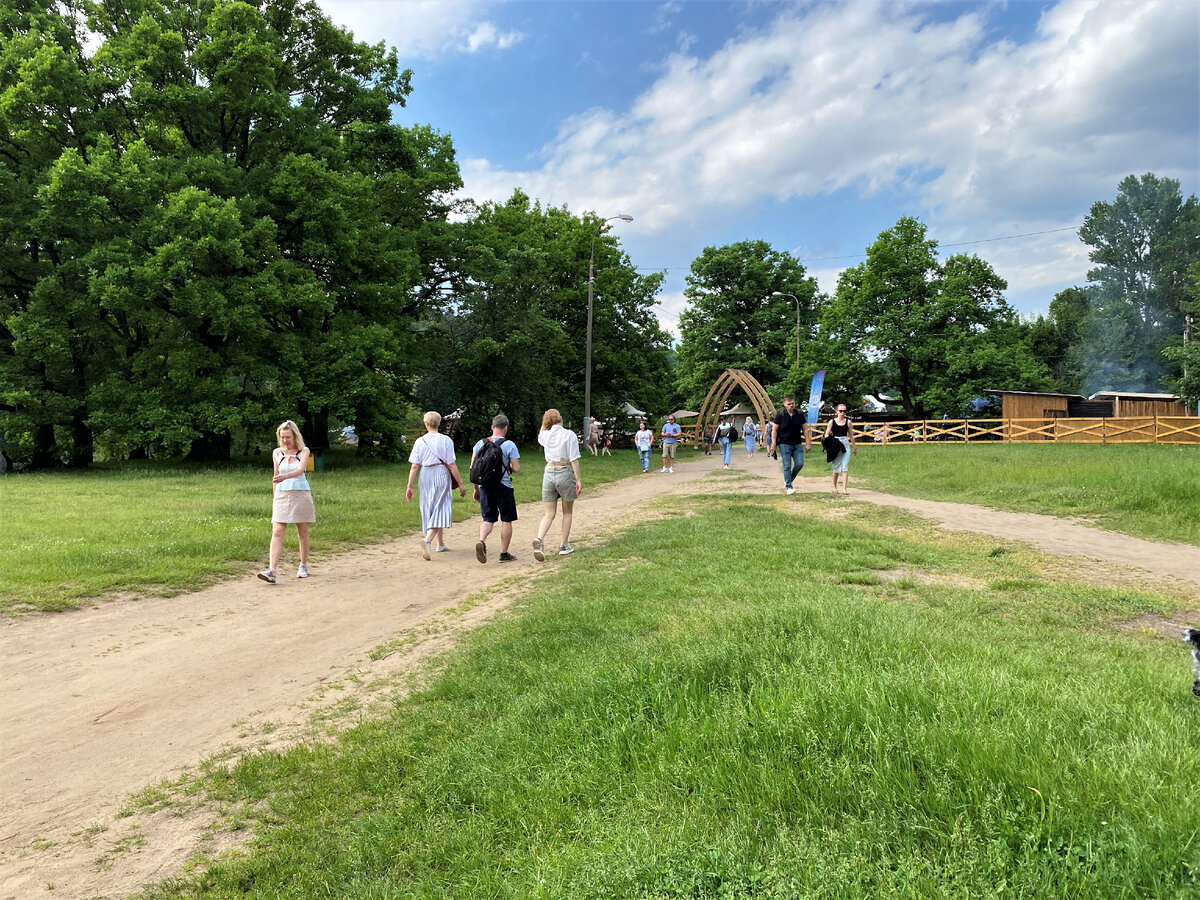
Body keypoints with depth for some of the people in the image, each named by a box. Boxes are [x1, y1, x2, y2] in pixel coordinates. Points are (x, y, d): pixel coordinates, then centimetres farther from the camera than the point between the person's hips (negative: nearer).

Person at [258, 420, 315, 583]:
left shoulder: (304, 451, -2)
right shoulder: (276, 453, 7)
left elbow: (300, 470, -20)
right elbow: (276, 475, 15)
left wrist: (285, 476, -38)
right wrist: (274, 497, 14)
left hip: (301, 494, -2)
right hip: (282, 495, 2)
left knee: (302, 532, 8)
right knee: (277, 533, -10)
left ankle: (303, 566, 23)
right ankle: (271, 570, -18)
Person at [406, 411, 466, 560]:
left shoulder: (420, 441, -2)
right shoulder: (446, 441, -7)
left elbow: (415, 466, -3)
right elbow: (452, 465, -8)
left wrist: (409, 486, 1)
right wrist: (460, 484, 0)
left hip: (425, 476, 3)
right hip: (441, 475, -3)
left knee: (429, 509, 16)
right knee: (439, 509, -2)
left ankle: (441, 544, 27)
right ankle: (427, 539, -25)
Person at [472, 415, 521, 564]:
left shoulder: (480, 443, 5)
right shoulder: (509, 445, -6)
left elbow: (473, 468, 6)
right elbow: (516, 469, -10)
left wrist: (476, 489, 15)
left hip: (485, 486, 3)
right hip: (503, 486, -3)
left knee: (487, 519, 10)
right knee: (506, 520, 9)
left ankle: (482, 541, -18)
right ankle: (504, 553, 13)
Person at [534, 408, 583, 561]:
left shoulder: (545, 436, 3)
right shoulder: (569, 435, -8)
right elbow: (574, 459, -12)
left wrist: (545, 421, 23)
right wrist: (578, 480, -9)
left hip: (549, 473, 3)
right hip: (565, 473, -3)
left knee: (548, 514, 7)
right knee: (567, 512, 15)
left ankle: (539, 539, -18)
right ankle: (564, 546, 17)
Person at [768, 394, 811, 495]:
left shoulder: (800, 414, 5)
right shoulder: (780, 415, -4)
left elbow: (805, 429, 9)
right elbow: (774, 430, -2)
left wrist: (808, 443, 4)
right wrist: (773, 444, -9)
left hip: (797, 444, 3)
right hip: (784, 444, -3)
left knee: (799, 464, -2)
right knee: (787, 466, -4)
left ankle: (788, 480, 21)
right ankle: (788, 487, 5)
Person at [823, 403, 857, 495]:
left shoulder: (848, 422, 5)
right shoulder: (832, 421, 1)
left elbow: (851, 435, 12)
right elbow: (826, 434, 4)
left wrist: (854, 447, 15)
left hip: (845, 445, 1)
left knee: (845, 468, -7)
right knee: (836, 467, 8)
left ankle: (844, 489, -11)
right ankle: (835, 487, 25)